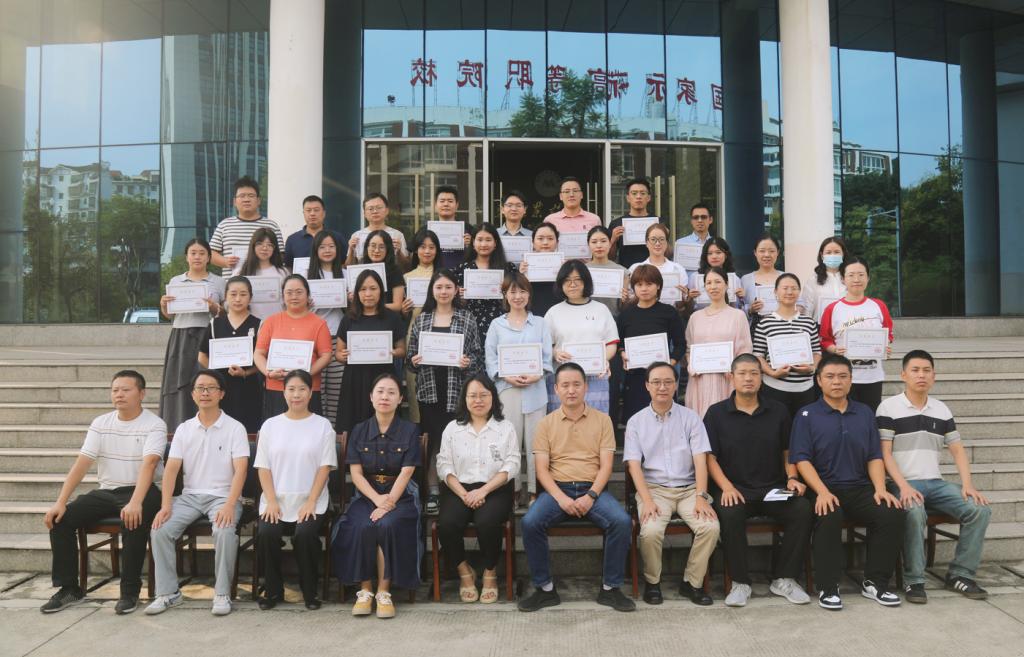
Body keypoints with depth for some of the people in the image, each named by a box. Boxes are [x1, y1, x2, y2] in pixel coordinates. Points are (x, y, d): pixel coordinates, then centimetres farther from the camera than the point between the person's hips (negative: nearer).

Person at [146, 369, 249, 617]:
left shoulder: (234, 428, -3)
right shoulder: (184, 429, 9)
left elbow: (240, 469, -11)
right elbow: (171, 469, 2)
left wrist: (229, 505, -25)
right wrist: (166, 506, -12)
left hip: (223, 496, -4)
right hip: (190, 496, 4)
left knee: (225, 531, -32)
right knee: (160, 530, -18)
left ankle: (222, 593, -17)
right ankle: (168, 592, -4)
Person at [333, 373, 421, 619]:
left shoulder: (410, 431, 2)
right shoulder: (359, 431, 9)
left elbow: (406, 472, -6)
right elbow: (356, 472, 1)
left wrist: (389, 503, -20)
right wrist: (377, 499, -15)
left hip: (401, 495, -2)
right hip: (367, 495, 2)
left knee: (387, 525, -31)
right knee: (362, 526, -29)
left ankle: (384, 592, -18)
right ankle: (365, 590, -14)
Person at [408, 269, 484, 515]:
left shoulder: (466, 318, 3)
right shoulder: (421, 319, 8)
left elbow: (478, 353, 4)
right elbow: (411, 354, 13)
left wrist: (469, 362, -15)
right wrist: (414, 361, -8)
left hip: (457, 390, -1)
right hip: (429, 389, 1)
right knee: (433, 439, 3)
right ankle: (432, 491, 13)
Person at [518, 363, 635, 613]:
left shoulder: (602, 420, 7)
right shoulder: (546, 423, 8)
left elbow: (606, 465, 1)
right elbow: (542, 469, 2)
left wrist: (590, 496, -14)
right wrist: (561, 498, -14)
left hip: (593, 489, 0)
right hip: (557, 489, 0)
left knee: (622, 521, -27)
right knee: (530, 522, -27)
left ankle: (610, 588, -8)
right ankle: (545, 588, -8)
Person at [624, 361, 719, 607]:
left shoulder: (690, 418, 6)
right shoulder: (636, 422, 5)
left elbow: (700, 460, -1)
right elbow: (634, 465, -3)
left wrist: (701, 497, -15)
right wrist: (647, 500, -16)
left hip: (688, 488, 1)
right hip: (654, 488, -1)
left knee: (711, 526, -25)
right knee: (651, 531, -29)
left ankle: (692, 582, -2)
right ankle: (652, 582, -1)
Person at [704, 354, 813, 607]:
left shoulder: (778, 411, 12)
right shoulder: (716, 413, 4)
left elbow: (788, 453, 16)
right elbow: (710, 458, 1)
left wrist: (792, 479, -3)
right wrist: (726, 487, -14)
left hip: (774, 489, 3)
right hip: (736, 490, -2)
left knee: (803, 510, -26)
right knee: (729, 513, -35)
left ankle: (784, 579, -9)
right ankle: (740, 582, -16)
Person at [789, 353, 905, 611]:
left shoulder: (865, 413, 16)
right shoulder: (807, 415, 4)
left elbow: (875, 457, 13)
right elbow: (801, 459, -5)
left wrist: (880, 489, -5)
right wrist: (822, 492, -19)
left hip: (861, 488, 4)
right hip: (824, 489, -4)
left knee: (892, 513, -23)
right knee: (829, 517, -34)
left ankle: (875, 583, -5)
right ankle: (828, 588, -19)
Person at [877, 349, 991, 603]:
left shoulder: (942, 410, 14)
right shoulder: (889, 407, -3)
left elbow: (957, 451, 12)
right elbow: (885, 453, -8)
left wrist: (967, 485, -4)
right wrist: (904, 486, -21)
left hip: (936, 483, 6)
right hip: (903, 484, -5)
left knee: (980, 509, -16)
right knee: (914, 512, -36)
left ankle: (960, 574, -1)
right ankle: (913, 580, -20)